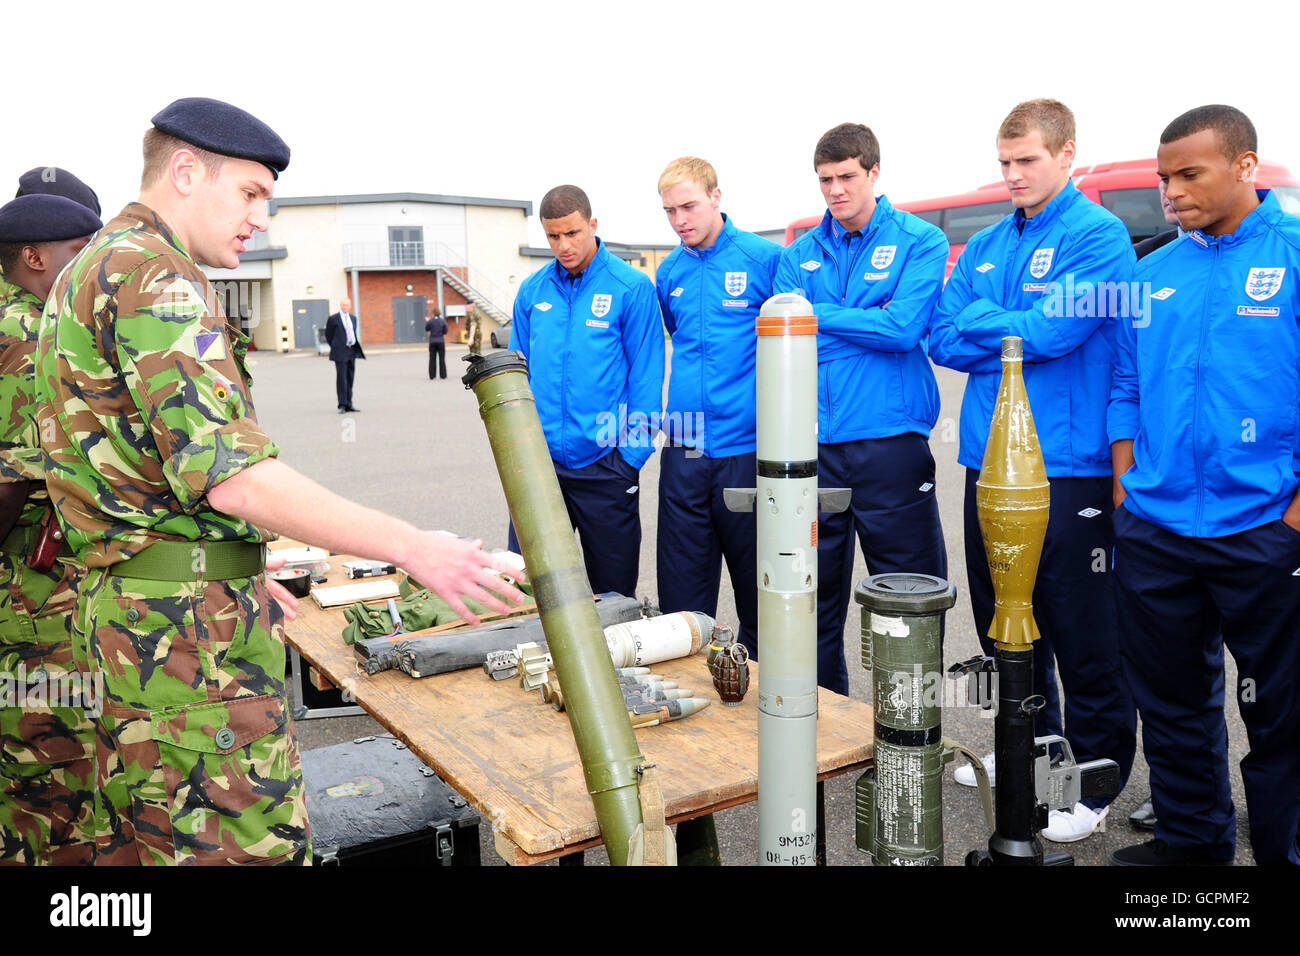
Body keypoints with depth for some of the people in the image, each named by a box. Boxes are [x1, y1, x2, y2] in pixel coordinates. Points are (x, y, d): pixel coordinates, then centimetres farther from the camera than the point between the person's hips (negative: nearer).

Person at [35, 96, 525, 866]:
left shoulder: (88, 271, 18)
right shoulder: (154, 276, -15)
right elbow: (231, 477, -26)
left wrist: (234, 571, 22)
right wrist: (413, 549, -27)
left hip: (121, 607, 11)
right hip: (191, 627, -11)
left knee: (135, 840, 20)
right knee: (251, 846, -3)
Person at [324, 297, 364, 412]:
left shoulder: (353, 318, 14)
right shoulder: (333, 319, -4)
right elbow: (328, 335, 2)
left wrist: (356, 347, 13)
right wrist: (335, 348, 3)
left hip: (352, 351, 6)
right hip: (340, 353, -6)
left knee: (350, 378, 9)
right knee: (341, 378, -8)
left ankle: (349, 404, 14)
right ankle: (342, 405, -6)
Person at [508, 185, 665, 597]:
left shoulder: (631, 288, -6)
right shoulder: (532, 290, 7)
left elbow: (646, 378, -6)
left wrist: (632, 454, -10)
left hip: (604, 464, -3)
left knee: (612, 594, 10)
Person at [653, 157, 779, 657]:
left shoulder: (765, 259, -6)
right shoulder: (668, 273, 10)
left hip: (748, 446, -4)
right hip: (683, 452, 4)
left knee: (759, 594, 10)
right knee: (681, 598, 10)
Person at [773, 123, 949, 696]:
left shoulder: (920, 241, 2)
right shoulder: (799, 254, 13)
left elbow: (903, 329, -13)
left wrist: (819, 315, -5)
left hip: (890, 442, -3)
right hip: (813, 448, 4)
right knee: (814, 597, 12)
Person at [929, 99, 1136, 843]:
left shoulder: (1098, 235, -6)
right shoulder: (986, 246, 13)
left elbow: (1056, 329, -18)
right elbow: (944, 339, 5)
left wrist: (980, 323, -3)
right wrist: (1022, 336, -8)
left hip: (1068, 468, -6)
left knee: (1083, 639, 4)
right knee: (1003, 624, 17)